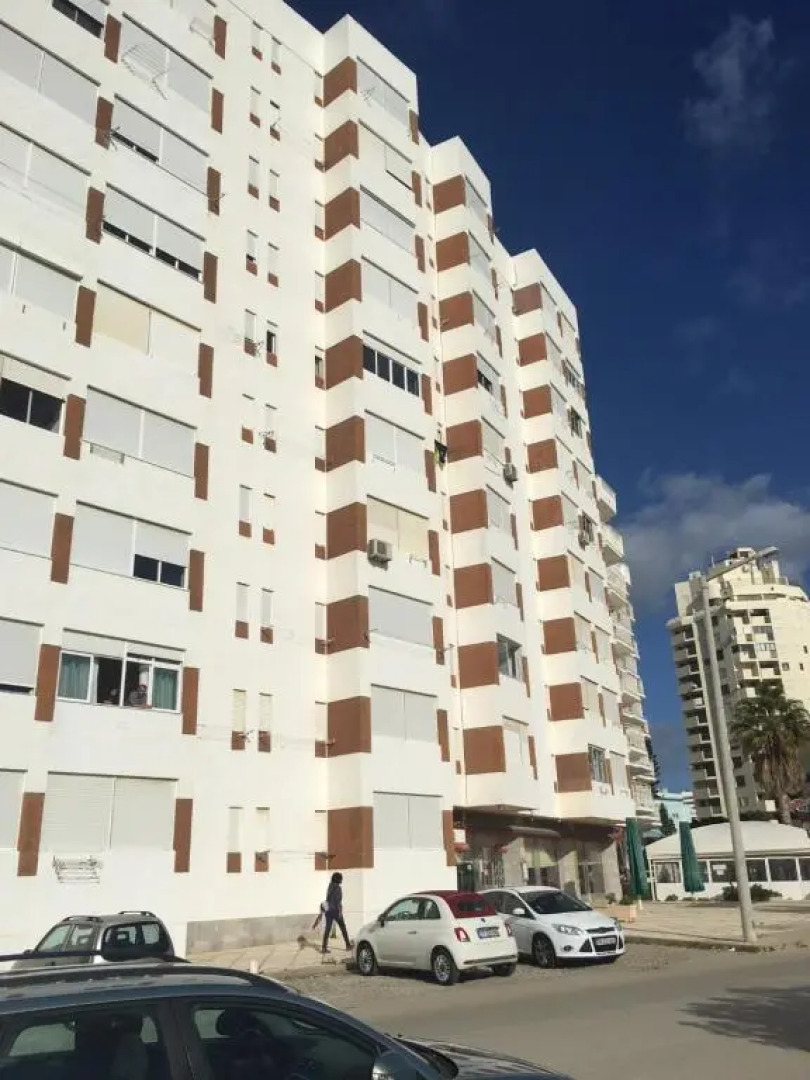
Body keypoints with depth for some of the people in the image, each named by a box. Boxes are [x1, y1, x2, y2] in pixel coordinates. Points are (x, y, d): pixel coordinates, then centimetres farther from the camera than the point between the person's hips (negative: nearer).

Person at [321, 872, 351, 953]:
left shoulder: (330, 887, 11)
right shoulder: (338, 888, -11)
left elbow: (328, 899, 15)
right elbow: (338, 901, -16)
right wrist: (340, 911, -16)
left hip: (328, 910, 6)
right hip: (335, 910, -6)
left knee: (327, 929, 1)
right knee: (343, 928, 9)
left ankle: (324, 947, -7)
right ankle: (348, 945, 18)